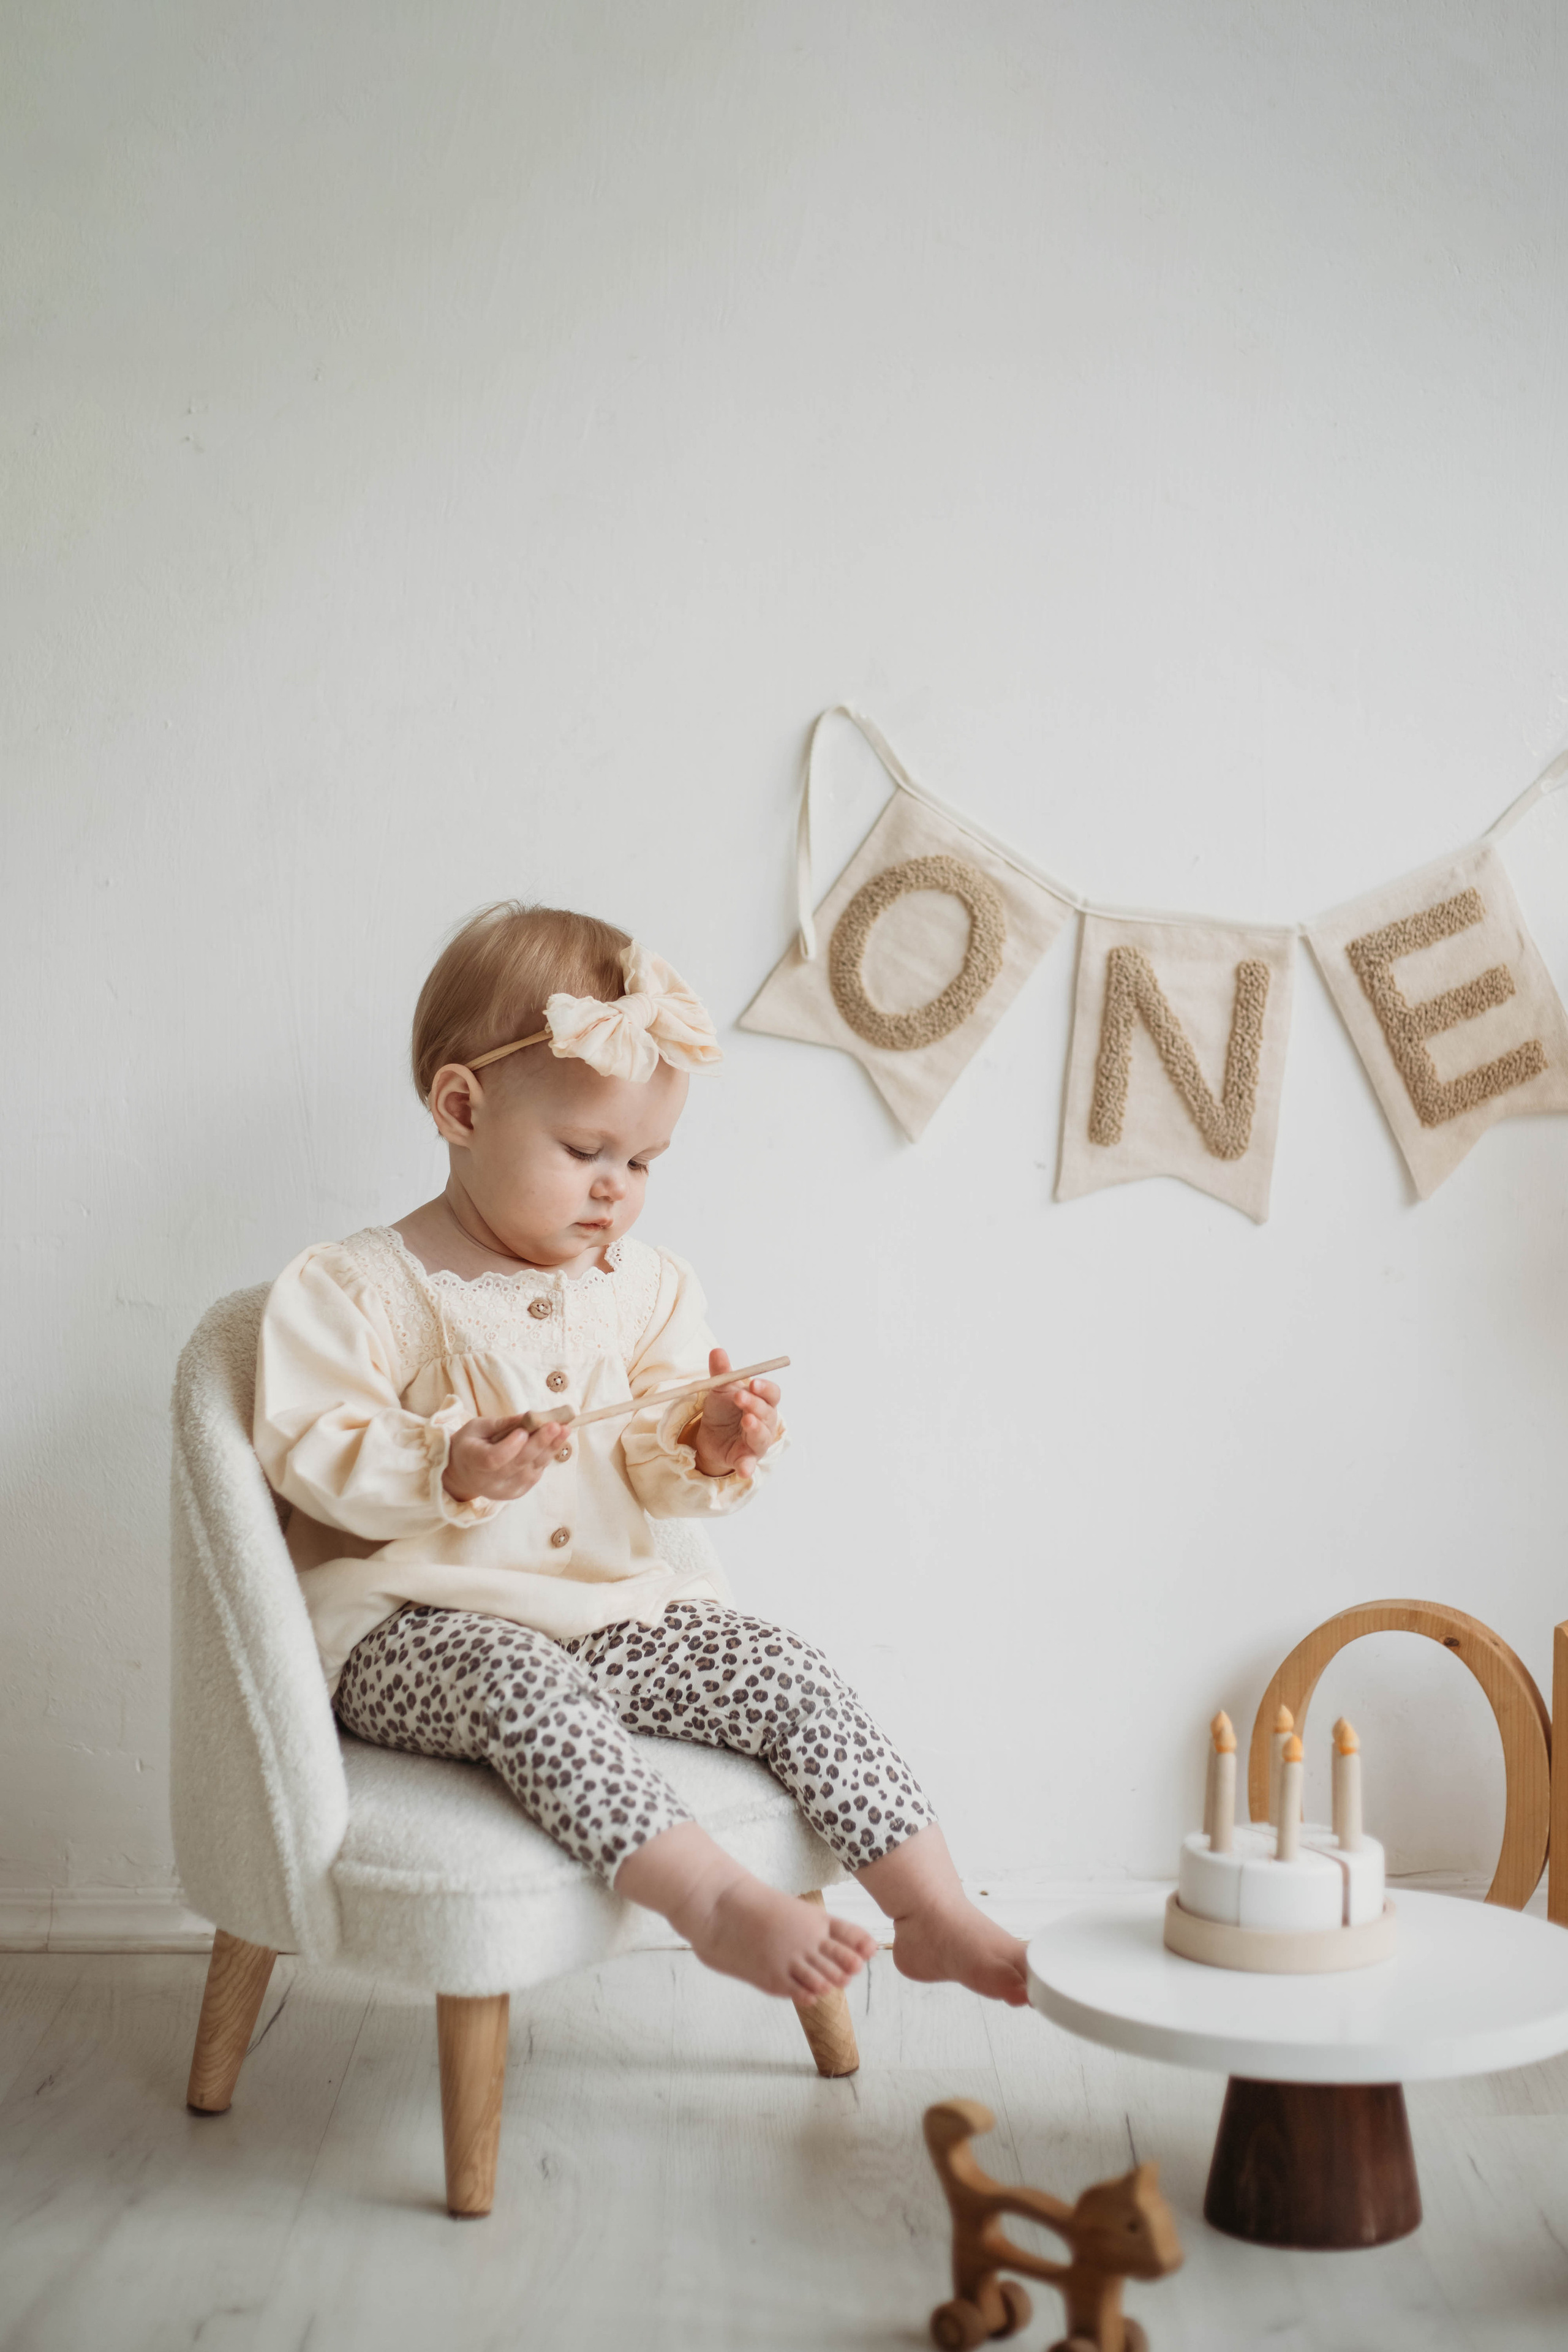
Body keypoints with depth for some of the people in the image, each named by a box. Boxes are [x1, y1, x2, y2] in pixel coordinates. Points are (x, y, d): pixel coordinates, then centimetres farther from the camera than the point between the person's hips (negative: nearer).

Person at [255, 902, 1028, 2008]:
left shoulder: (647, 1288, 10)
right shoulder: (358, 1288, -7)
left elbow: (654, 1471, 9)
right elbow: (314, 1456, -13)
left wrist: (707, 1449, -14)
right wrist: (449, 1470, -29)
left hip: (610, 1604, 5)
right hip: (418, 1626, -5)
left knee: (792, 1674, -13)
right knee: (526, 1684, -37)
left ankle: (939, 1917, -9)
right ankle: (718, 1901, -39)